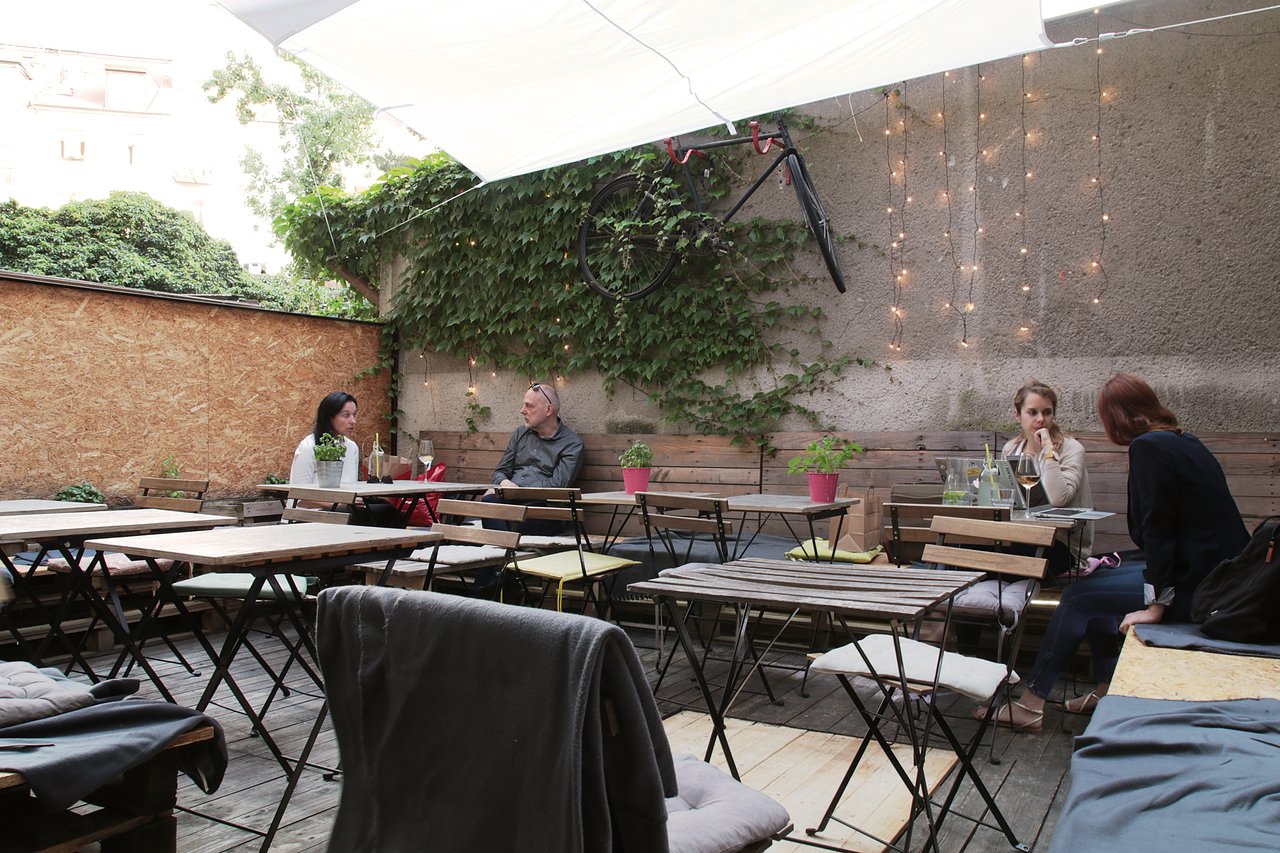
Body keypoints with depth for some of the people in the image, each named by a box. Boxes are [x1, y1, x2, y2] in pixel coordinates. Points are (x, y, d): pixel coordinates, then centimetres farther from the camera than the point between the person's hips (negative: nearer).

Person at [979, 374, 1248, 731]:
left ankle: (1031, 704, 4)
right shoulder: (1185, 442, 13)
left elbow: (1156, 527, -20)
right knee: (1096, 582, 19)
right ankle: (1109, 689, 26)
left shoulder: (1148, 448, -15)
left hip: (1196, 587, -9)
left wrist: (1156, 603, -17)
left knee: (1078, 597, -3)